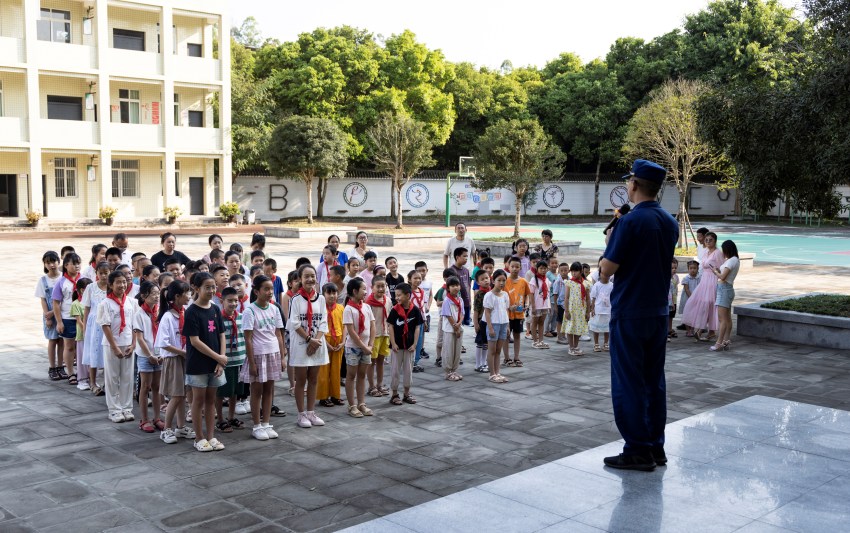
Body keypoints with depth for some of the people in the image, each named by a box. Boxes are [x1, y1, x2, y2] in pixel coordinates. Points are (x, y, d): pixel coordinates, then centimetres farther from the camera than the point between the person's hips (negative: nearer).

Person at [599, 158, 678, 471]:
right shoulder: (670, 222, 8)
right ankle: (656, 446, 21)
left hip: (629, 314, -7)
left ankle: (638, 451, 6)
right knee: (654, 381, 14)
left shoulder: (631, 221, -16)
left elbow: (607, 270, -16)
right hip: (659, 312, 7)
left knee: (628, 383, 1)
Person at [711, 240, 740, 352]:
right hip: (728, 289, 10)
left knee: (722, 318, -10)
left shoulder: (731, 261, -15)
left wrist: (715, 272, -2)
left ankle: (719, 343, -11)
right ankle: (726, 341, 16)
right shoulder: (735, 260, 14)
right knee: (727, 318, 12)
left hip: (724, 289, -10)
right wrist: (718, 270, 5)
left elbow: (722, 277, -18)